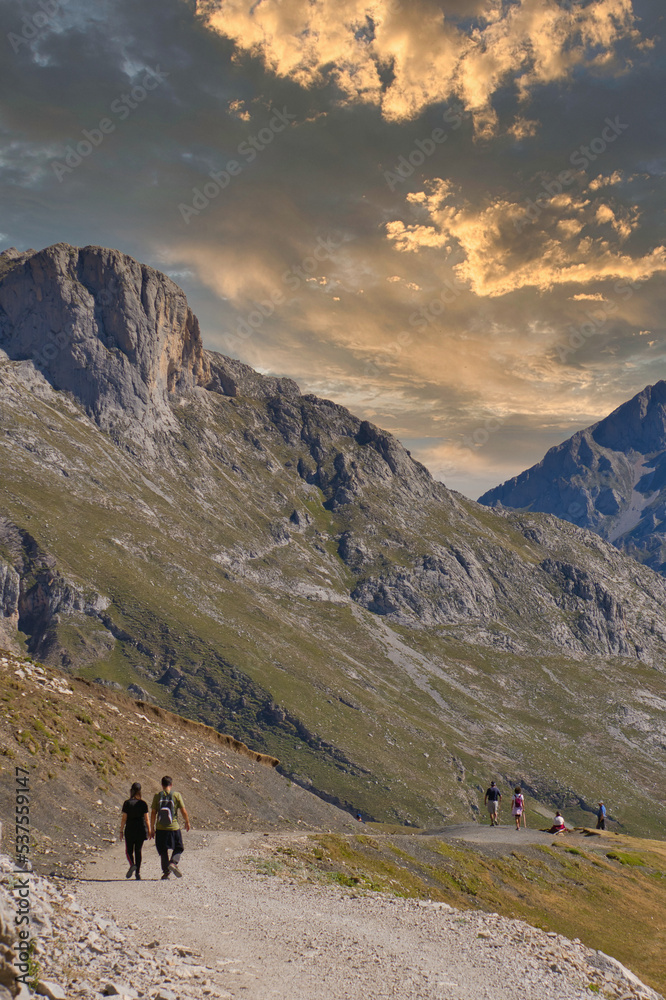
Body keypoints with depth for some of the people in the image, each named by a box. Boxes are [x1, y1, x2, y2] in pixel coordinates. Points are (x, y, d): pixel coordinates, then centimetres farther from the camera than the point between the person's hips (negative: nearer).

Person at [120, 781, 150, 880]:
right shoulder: (143, 804, -1)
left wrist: (121, 831, 1)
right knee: (138, 851, 12)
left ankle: (132, 865, -18)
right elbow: (146, 819, -1)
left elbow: (124, 818, -6)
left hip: (130, 830, -2)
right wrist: (149, 831, 7)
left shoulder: (127, 803, -6)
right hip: (141, 830, 2)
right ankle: (138, 872, 9)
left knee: (129, 850, 10)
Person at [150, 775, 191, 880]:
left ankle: (166, 871, 11)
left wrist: (152, 828, 6)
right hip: (174, 828, -1)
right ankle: (173, 863, -10)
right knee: (178, 848, 14)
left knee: (163, 851, 13)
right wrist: (187, 822, 12)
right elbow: (183, 811, -4)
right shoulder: (176, 795, -5)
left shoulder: (157, 796, -1)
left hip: (160, 828, 1)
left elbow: (153, 813, -1)